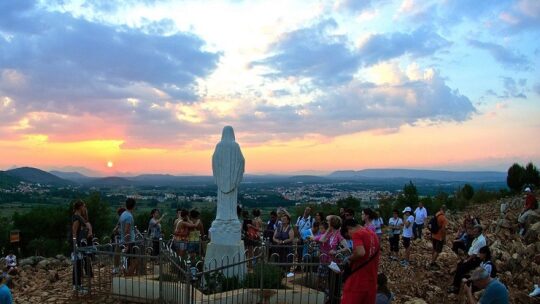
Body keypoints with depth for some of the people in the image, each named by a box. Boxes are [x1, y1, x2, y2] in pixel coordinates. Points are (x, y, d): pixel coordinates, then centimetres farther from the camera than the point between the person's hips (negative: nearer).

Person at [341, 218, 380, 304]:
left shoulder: (356, 233, -11)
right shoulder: (373, 234, 14)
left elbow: (360, 252, -26)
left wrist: (349, 259, -9)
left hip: (358, 279, -7)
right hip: (371, 279, 7)